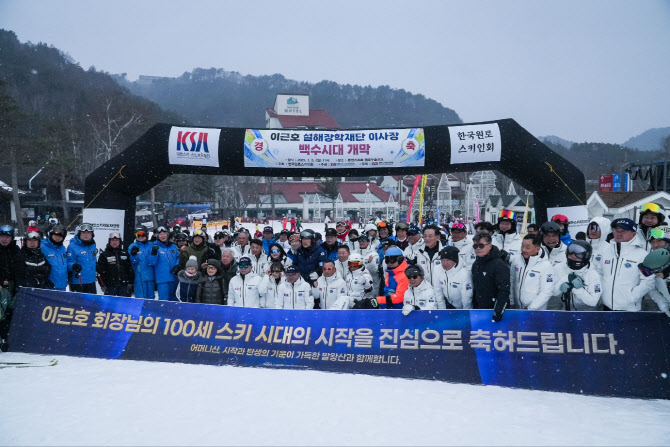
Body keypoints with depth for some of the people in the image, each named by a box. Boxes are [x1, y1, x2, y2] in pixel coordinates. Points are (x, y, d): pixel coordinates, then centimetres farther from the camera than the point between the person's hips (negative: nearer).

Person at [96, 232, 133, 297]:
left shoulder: (125, 253, 12)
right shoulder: (104, 255, 3)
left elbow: (130, 269, 13)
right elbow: (100, 271, 0)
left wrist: (131, 282, 6)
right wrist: (102, 285, -5)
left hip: (124, 285, 2)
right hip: (110, 285, -2)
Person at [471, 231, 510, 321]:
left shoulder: (499, 265, -17)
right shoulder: (476, 264, 7)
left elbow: (504, 292, -22)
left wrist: (497, 313, -26)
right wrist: (474, 306, 14)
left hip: (495, 310, -7)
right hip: (480, 309, 7)